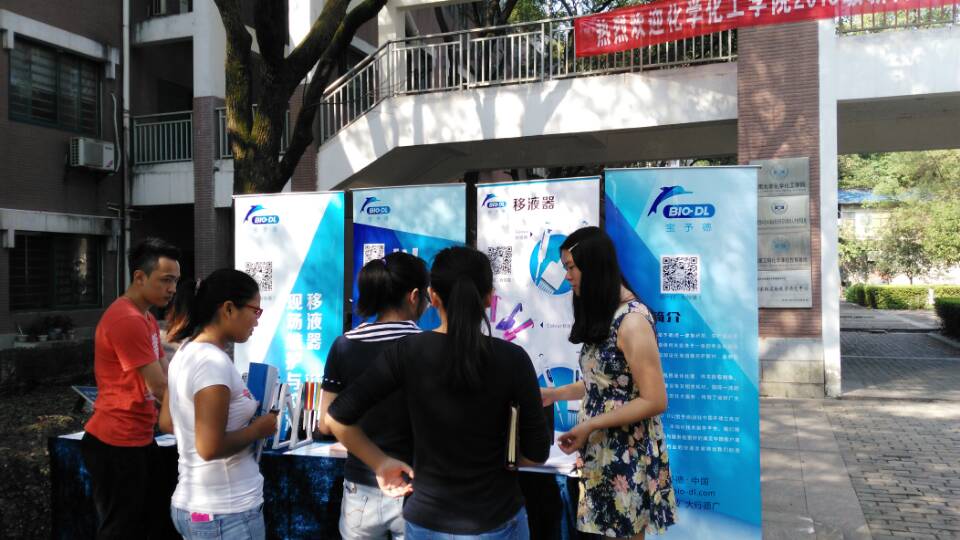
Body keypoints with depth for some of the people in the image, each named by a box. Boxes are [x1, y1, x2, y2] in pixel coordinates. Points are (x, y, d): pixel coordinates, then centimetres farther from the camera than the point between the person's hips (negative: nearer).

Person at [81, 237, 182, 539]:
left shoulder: (146, 318, 14)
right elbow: (160, 387, -19)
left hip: (139, 439, 10)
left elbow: (167, 378, 12)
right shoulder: (127, 319, -20)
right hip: (117, 445, -10)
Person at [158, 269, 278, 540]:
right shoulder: (213, 362, -22)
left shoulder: (186, 352, 5)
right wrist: (258, 428, -12)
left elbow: (167, 423, 15)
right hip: (226, 514, -9)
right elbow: (210, 447, -27)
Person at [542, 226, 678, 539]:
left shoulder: (632, 320, -19)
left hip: (627, 455, -8)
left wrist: (589, 426, -20)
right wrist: (555, 394, 10)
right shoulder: (602, 315, 8)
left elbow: (654, 401, -21)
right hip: (603, 452, 8)